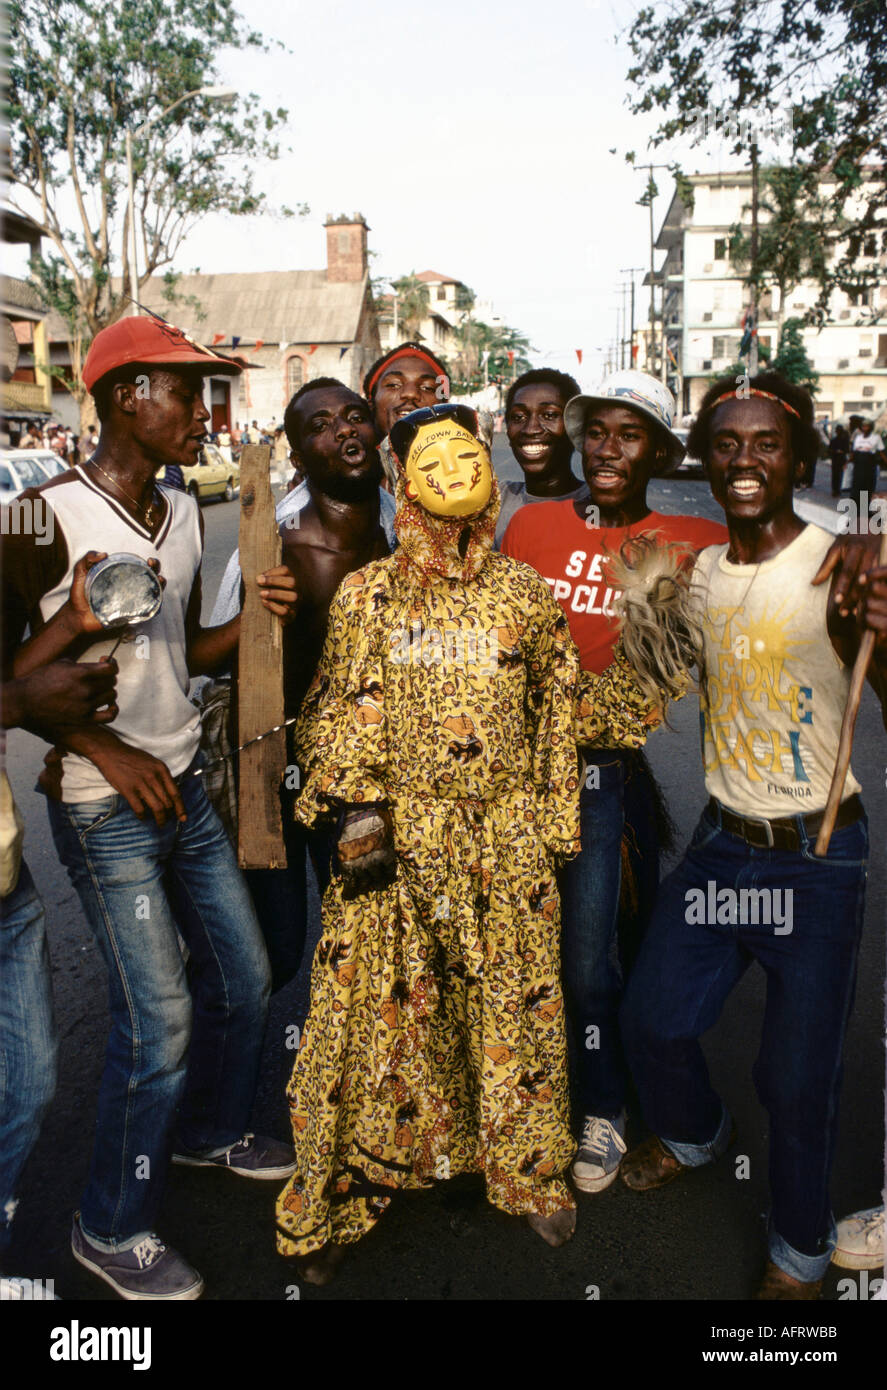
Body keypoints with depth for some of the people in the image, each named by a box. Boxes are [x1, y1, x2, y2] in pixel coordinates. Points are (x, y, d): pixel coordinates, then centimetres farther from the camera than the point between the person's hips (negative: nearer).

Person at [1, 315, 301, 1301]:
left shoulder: (184, 516, 7)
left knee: (241, 979, 16)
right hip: (102, 808, -7)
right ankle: (111, 1229, 20)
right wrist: (104, 748, -18)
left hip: (183, 787, 8)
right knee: (159, 1021, -4)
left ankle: (212, 1131, 44)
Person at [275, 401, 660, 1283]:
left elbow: (555, 712, 13)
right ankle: (340, 1194, 23)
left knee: (515, 1004, 12)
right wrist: (353, 811, -8)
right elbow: (340, 715, 2)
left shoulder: (526, 596, 6)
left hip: (506, 838, 1)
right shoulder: (366, 597, 3)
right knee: (376, 1006, 4)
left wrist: (554, 823, 9)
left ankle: (530, 1175, 34)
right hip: (397, 831, -1)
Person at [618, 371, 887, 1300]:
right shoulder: (699, 570, 4)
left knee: (798, 1070, 4)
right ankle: (694, 1134, 48)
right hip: (720, 842, 5)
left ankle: (799, 1250, 32)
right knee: (652, 1017, 15)